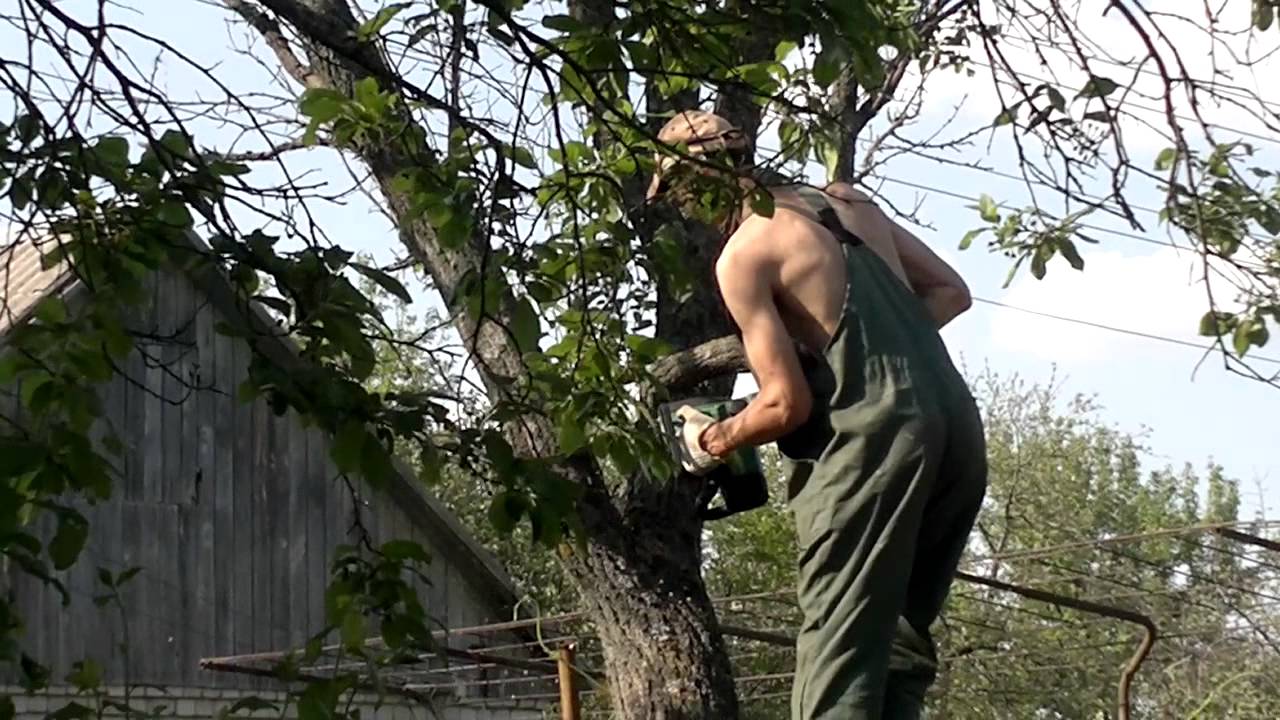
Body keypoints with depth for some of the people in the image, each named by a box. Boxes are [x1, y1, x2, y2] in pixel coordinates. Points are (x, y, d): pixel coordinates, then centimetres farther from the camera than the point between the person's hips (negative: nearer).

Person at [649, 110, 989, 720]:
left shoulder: (742, 255, -3)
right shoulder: (846, 200, 18)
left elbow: (788, 405, -7)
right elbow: (951, 291, 22)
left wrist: (711, 441, 9)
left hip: (874, 438, -7)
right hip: (957, 428, 7)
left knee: (838, 653, -5)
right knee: (899, 644, 13)